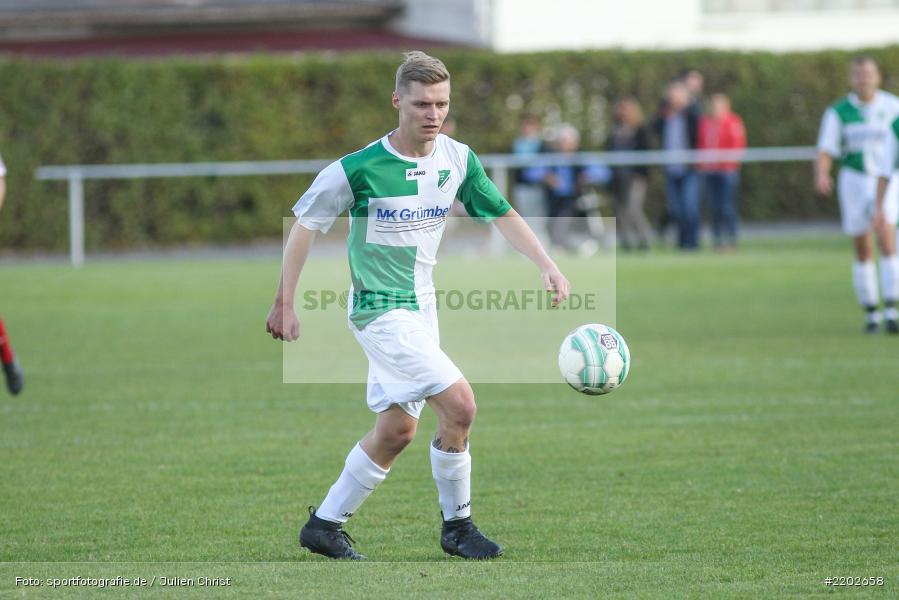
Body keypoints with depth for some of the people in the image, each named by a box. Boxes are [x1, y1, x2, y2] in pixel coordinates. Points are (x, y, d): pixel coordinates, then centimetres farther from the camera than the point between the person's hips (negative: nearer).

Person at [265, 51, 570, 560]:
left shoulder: (458, 159, -3)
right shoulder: (359, 169, -18)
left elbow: (502, 214, 9)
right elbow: (305, 225, -7)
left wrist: (547, 265, -4)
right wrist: (285, 304, -5)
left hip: (421, 307, 7)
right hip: (381, 309, -7)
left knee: (397, 429, 13)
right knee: (460, 405, -16)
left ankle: (325, 524, 25)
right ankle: (457, 526, 0)